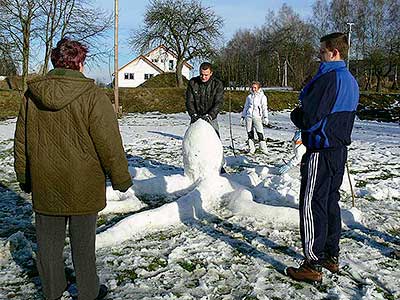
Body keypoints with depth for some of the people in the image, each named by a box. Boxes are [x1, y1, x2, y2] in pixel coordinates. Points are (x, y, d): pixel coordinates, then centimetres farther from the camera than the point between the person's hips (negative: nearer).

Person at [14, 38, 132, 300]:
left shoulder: (32, 94, 1)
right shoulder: (92, 94, -15)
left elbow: (21, 141, 9)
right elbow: (109, 143, -13)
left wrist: (24, 178, 20)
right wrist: (121, 178, -1)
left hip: (45, 186, 4)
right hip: (83, 187, -4)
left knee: (49, 241, 18)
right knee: (83, 242, 11)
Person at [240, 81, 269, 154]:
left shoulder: (262, 96, 9)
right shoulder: (249, 97, 20)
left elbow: (265, 108, 4)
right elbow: (245, 107, 24)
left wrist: (265, 117, -5)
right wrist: (242, 116, 18)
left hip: (257, 117, -4)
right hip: (248, 116, 4)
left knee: (260, 133, -12)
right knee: (250, 134, 1)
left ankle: (263, 149, -7)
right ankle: (251, 149, 7)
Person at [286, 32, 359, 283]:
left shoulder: (327, 79, -18)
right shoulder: (352, 81, 13)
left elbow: (308, 119, -22)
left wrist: (295, 114, 1)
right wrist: (302, 115, 14)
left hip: (321, 152, -10)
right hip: (340, 150, 10)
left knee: (312, 206, -3)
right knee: (331, 203, 17)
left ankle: (313, 265, 3)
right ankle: (332, 257, 27)